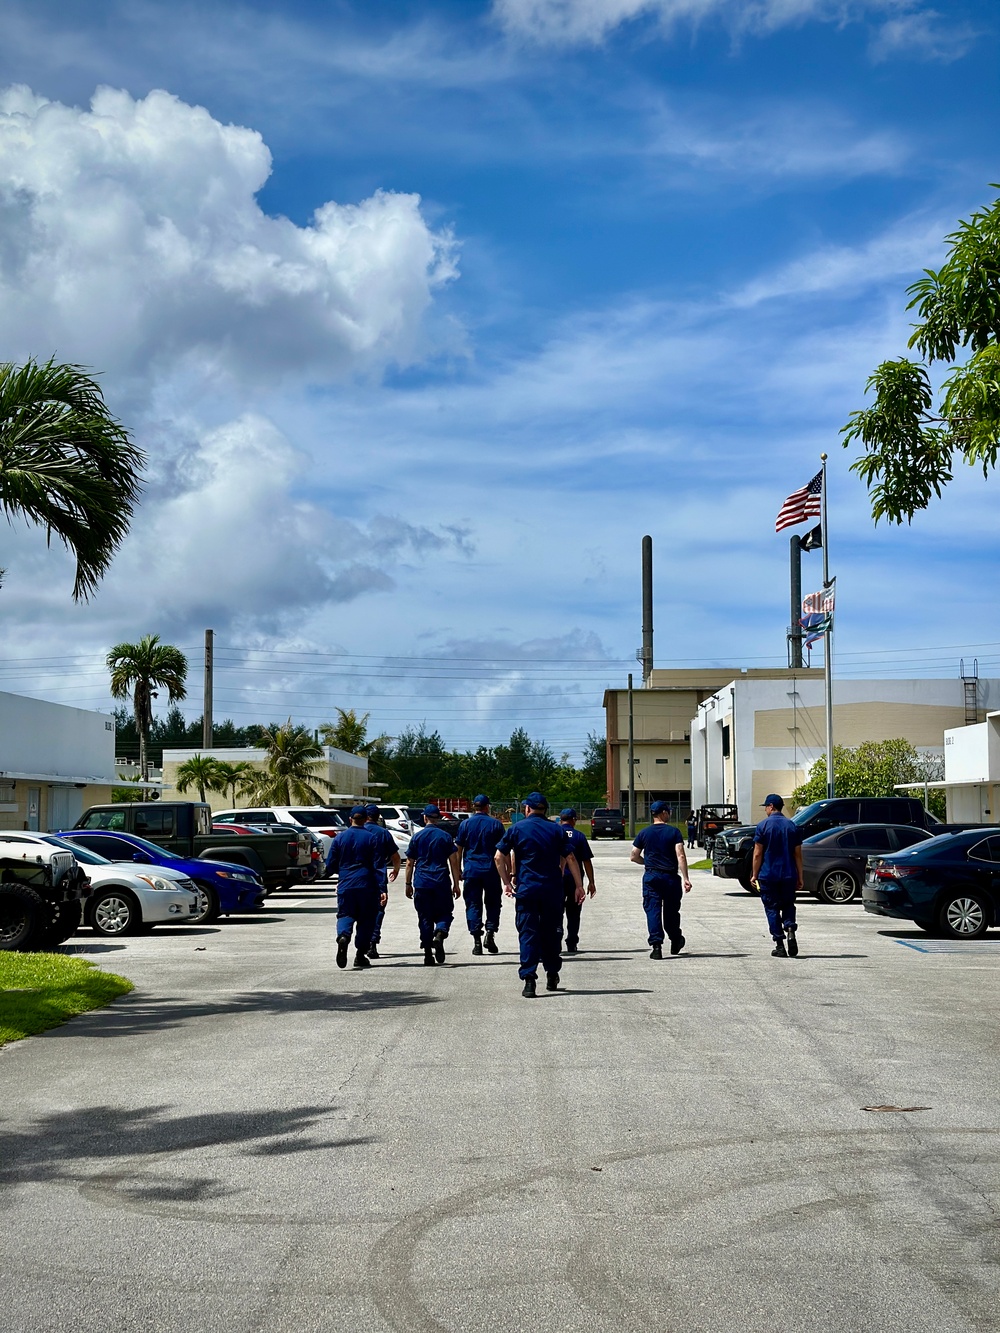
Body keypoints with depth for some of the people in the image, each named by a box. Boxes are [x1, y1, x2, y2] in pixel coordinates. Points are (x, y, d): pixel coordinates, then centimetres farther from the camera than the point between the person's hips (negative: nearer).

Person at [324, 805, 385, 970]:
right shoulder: (371, 838, -1)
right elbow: (377, 865, -5)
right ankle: (360, 954, 9)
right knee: (366, 919, 10)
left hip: (345, 885, 1)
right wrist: (382, 890, -6)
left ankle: (343, 935, -29)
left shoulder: (340, 838, 4)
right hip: (366, 885, -1)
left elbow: (330, 864, 7)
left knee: (345, 915, 4)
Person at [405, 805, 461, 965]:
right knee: (444, 913, 9)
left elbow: (409, 863, 5)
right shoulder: (446, 837, 3)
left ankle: (428, 955, 5)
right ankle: (439, 935, -22)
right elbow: (454, 862, 1)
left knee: (425, 917, 6)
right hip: (442, 883, -1)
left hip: (421, 884, 1)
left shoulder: (416, 837, 4)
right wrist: (456, 884, 6)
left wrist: (408, 884, 13)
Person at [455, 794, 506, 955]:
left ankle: (477, 941, 1)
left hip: (471, 870, 1)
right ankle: (490, 932, -5)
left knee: (473, 905, 5)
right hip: (491, 870, 0)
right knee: (493, 903, 12)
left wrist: (458, 871, 10)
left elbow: (458, 849, 3)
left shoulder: (465, 824, 2)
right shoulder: (496, 824, 1)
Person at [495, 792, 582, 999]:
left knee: (528, 933, -1)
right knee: (551, 932, 14)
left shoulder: (517, 828, 2)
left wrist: (506, 882, 6)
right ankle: (552, 976, 22)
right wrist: (579, 885, 3)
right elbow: (570, 859, 1)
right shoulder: (555, 830, 6)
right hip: (553, 889, 2)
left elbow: (499, 857, -2)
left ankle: (529, 980, -10)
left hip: (526, 889, -2)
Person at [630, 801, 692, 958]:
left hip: (651, 876, 0)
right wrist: (685, 878, -13)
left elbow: (634, 857, 4)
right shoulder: (674, 832, -4)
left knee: (653, 911, -1)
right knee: (671, 910, 15)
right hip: (671, 876, 0)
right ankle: (675, 942, 33)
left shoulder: (644, 833, 3)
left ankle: (656, 945, -13)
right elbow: (681, 856, -12)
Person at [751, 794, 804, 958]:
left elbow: (757, 854, -7)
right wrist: (800, 877, 10)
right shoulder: (793, 826, 5)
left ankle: (780, 946, 3)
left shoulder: (763, 826, -6)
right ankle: (790, 929, -11)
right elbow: (798, 854, 5)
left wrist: (754, 875, 1)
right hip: (789, 875, 3)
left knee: (772, 909, 5)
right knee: (788, 905, 17)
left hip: (768, 875, -3)